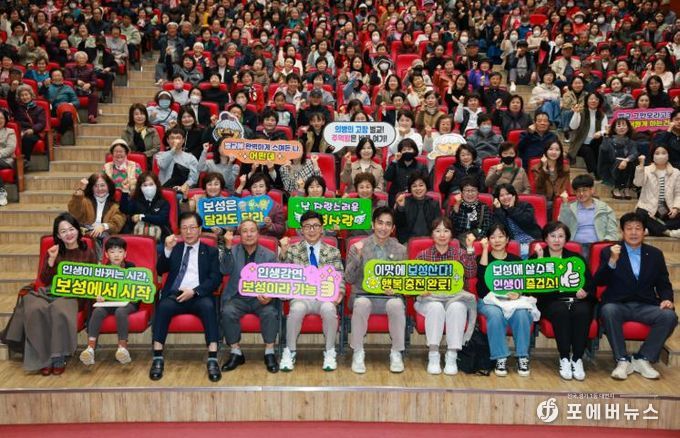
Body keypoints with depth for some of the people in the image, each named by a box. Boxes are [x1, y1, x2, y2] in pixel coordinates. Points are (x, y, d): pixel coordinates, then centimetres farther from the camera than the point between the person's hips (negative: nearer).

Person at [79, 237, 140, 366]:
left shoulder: (131, 267, 4)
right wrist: (98, 296, -15)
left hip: (126, 303, -2)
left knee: (120, 312, -35)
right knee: (97, 311, -28)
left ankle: (122, 348, -31)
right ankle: (90, 349, -35)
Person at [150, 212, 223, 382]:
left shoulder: (211, 251, 14)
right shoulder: (174, 248, 20)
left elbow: (216, 279, 2)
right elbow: (160, 271, 7)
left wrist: (194, 291, -13)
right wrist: (167, 249, -9)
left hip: (199, 296, -1)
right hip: (175, 295, 1)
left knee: (208, 306, -34)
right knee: (163, 306, -31)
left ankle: (213, 360, -36)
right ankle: (158, 359, -30)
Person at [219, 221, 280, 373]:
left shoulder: (269, 255, 6)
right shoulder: (232, 251, 7)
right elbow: (225, 270, -10)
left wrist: (269, 296, -21)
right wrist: (228, 246, -22)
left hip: (260, 298, 0)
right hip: (238, 297, 1)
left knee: (270, 312, -31)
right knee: (227, 312, -29)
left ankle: (269, 353, -15)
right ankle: (236, 353, -15)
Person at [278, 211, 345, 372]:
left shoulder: (333, 252, 14)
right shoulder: (293, 250, 13)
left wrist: (340, 292, -11)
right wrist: (283, 252, -11)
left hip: (325, 296, 0)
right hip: (301, 295, 0)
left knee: (329, 309, -35)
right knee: (297, 309, -35)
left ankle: (330, 352, -14)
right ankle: (290, 352, -13)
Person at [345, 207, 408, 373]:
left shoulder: (400, 250, 9)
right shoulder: (357, 247, 3)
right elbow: (349, 279, -1)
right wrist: (357, 257, -15)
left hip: (389, 297, 1)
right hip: (363, 295, -1)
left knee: (396, 304, -34)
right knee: (361, 303, -36)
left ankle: (396, 353, -15)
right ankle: (358, 352, -18)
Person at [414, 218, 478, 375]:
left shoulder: (460, 253, 10)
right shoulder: (423, 255, 9)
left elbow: (471, 274, -7)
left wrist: (470, 249, -13)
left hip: (455, 297, 0)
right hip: (430, 298, 0)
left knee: (457, 308, -33)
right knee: (436, 307, -34)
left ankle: (452, 356, -27)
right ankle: (433, 355, -27)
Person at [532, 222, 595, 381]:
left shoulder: (576, 258, 20)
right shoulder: (536, 258, 14)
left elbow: (590, 283, 10)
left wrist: (585, 291, -12)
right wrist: (540, 258, -10)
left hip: (576, 300, 2)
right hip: (551, 302, -1)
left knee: (582, 312, -33)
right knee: (561, 311, -35)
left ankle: (577, 359, -25)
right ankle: (564, 359, -27)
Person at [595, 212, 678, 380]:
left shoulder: (655, 254, 15)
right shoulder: (609, 252, 7)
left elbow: (664, 284, 16)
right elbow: (599, 282, -4)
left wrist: (667, 299, -7)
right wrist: (612, 261, -19)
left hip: (646, 306, 2)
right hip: (618, 305, -2)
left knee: (669, 316, -26)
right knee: (608, 311, -36)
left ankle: (642, 359, -13)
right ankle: (623, 361, -24)